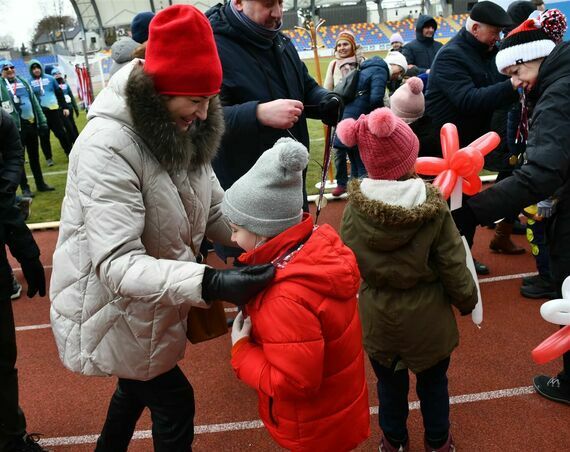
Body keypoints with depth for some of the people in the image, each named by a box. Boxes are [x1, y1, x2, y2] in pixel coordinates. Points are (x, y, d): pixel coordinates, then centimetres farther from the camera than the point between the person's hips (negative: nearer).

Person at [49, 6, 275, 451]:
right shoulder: (106, 148, -32)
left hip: (153, 297, 8)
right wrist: (210, 283, -49)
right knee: (173, 400, 7)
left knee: (139, 383, 30)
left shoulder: (182, 133, -4)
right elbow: (118, 265, -37)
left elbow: (214, 211, -4)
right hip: (112, 307, -8)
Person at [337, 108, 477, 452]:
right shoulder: (433, 207, -22)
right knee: (433, 383, 24)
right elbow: (453, 268, -14)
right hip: (427, 319, -1)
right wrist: (467, 300, 5)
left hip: (377, 319, 1)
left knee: (390, 384, 24)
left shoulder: (354, 207, -17)